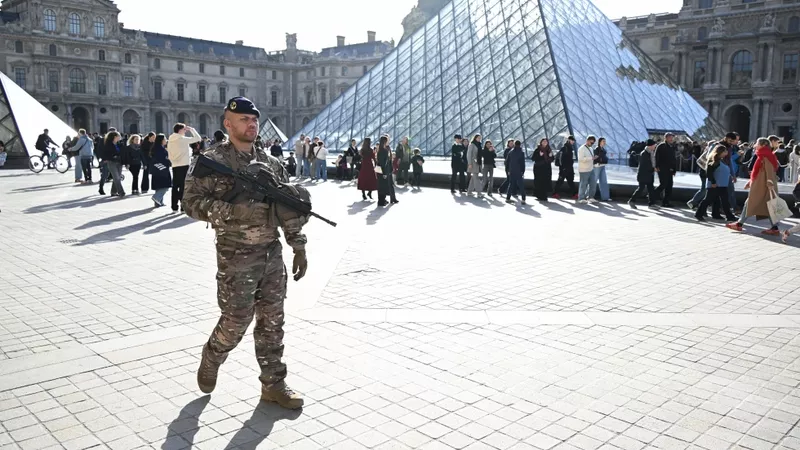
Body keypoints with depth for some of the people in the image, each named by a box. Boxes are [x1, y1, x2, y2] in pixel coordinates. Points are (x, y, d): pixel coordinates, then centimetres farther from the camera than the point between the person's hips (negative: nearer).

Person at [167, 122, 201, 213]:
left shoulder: (170, 140, 9)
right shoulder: (183, 139, -10)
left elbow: (169, 154, 12)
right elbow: (198, 138, -7)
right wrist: (191, 129, 3)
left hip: (175, 166, 6)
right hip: (184, 165, -6)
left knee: (175, 186, 9)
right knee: (183, 186, -3)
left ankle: (174, 207, 11)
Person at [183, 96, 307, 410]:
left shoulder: (271, 163, 10)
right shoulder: (214, 161, -7)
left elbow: (290, 209, 12)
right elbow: (191, 202, -13)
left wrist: (299, 248, 8)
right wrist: (232, 211, -25)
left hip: (272, 254, 5)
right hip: (236, 258, -5)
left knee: (272, 322, 10)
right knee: (236, 322, 2)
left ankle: (273, 384, 22)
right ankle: (210, 361, 33)